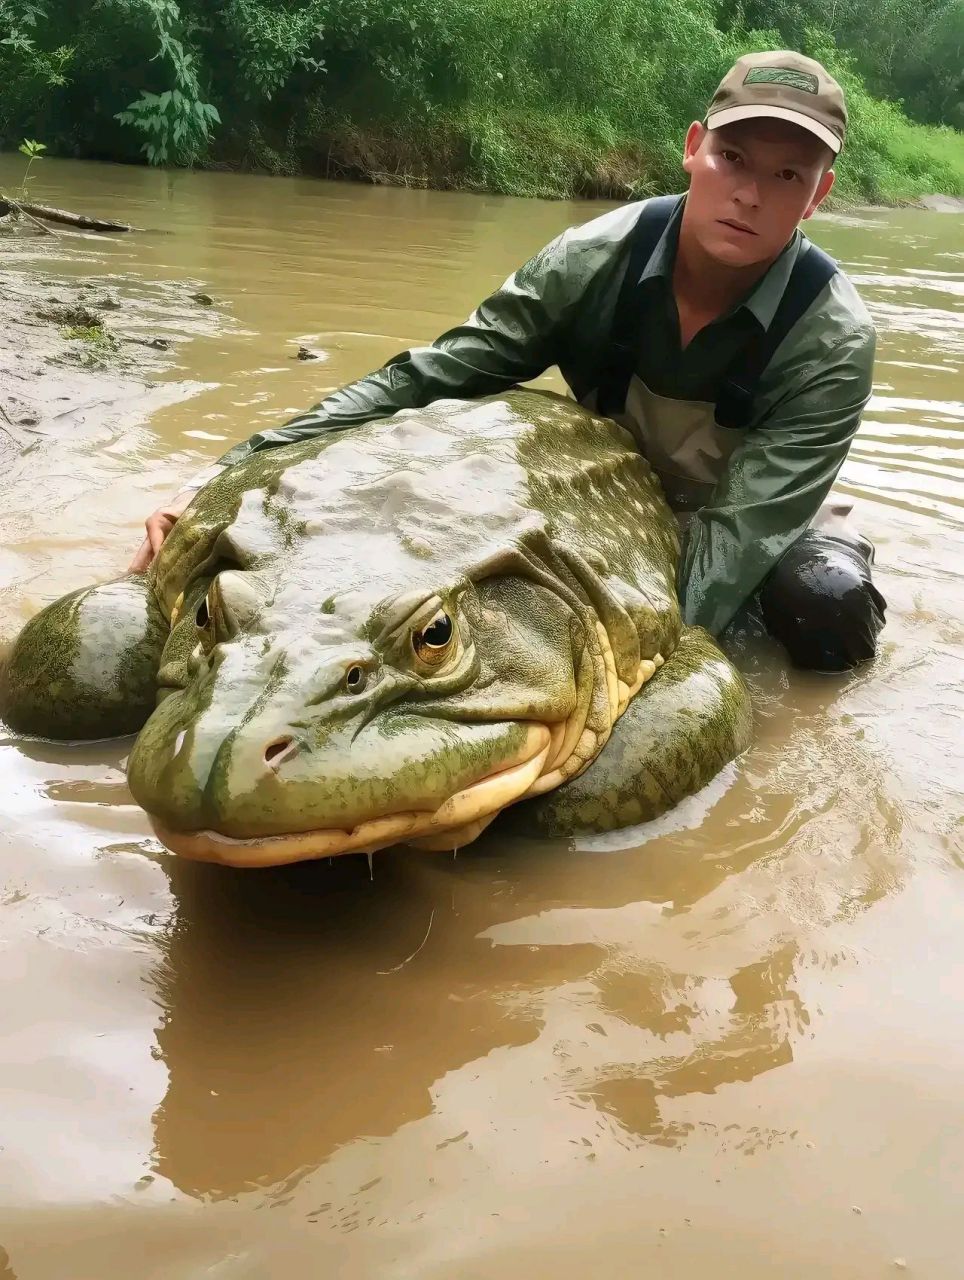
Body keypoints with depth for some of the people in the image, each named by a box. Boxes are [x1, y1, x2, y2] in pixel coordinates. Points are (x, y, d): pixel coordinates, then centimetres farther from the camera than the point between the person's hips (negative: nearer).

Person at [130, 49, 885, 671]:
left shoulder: (834, 339, -29)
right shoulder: (597, 257, -22)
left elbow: (740, 529, -37)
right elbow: (427, 378, -23)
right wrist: (240, 473, -34)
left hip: (757, 518, -3)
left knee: (829, 612, -33)